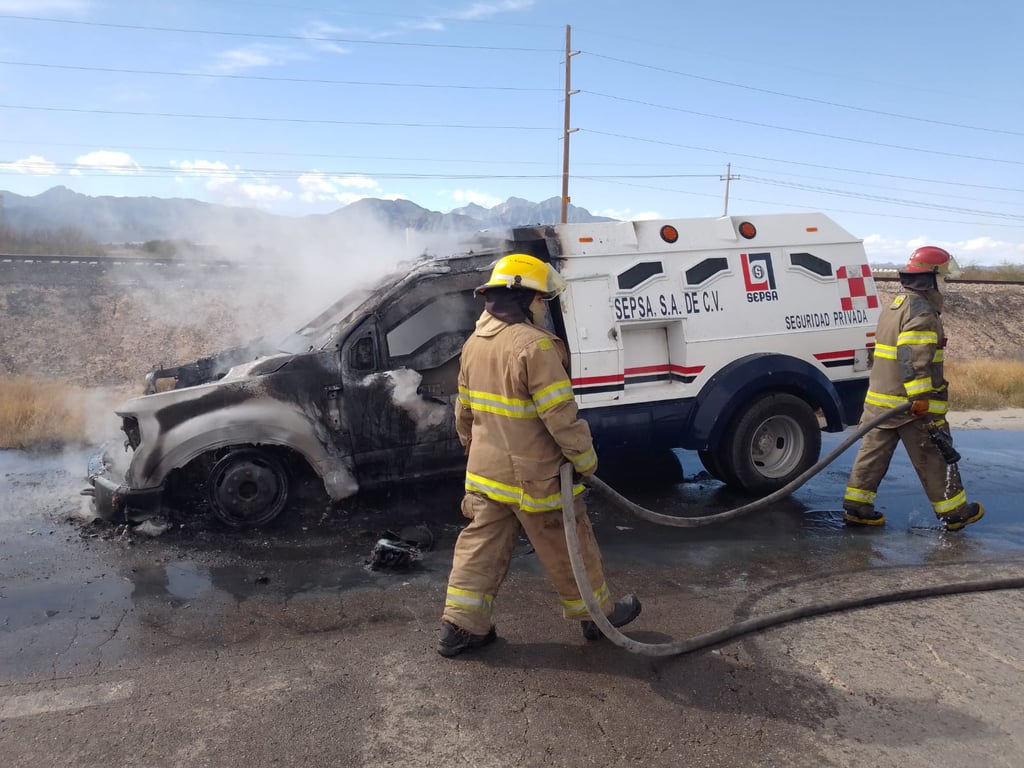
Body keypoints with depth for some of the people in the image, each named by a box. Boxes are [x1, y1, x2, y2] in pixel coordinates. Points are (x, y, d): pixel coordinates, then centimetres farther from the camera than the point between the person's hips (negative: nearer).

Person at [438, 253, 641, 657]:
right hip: (534, 478, -7)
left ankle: (460, 626, 20)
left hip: (485, 473, 7)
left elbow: (464, 413, 15)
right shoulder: (533, 346, -21)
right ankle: (597, 614, 28)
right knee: (568, 550, 10)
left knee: (481, 548, 16)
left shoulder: (474, 343, 6)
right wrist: (585, 460, -9)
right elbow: (562, 416, -22)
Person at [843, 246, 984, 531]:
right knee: (934, 457, 4)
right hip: (912, 403, -9)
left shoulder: (896, 305, 16)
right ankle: (954, 512, 17)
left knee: (874, 451, 9)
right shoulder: (922, 310, -15)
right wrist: (920, 398, -26)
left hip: (880, 398, 9)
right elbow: (914, 357, -24)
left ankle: (856, 506, 9)